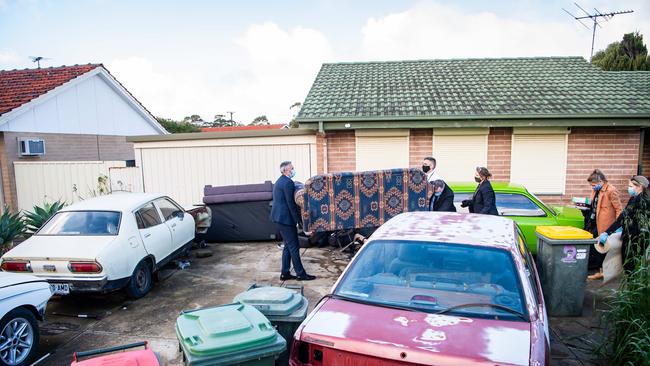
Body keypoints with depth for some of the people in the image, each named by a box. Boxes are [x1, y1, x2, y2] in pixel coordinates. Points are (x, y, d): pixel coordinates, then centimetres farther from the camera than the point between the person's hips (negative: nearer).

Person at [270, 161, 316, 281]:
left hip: (279, 217, 10)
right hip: (285, 218, -10)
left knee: (288, 246, 16)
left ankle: (285, 273, 20)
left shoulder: (279, 181, 15)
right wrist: (299, 220, -13)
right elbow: (291, 204, -19)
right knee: (294, 247, -2)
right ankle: (300, 274, 5)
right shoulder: (288, 182, -17)